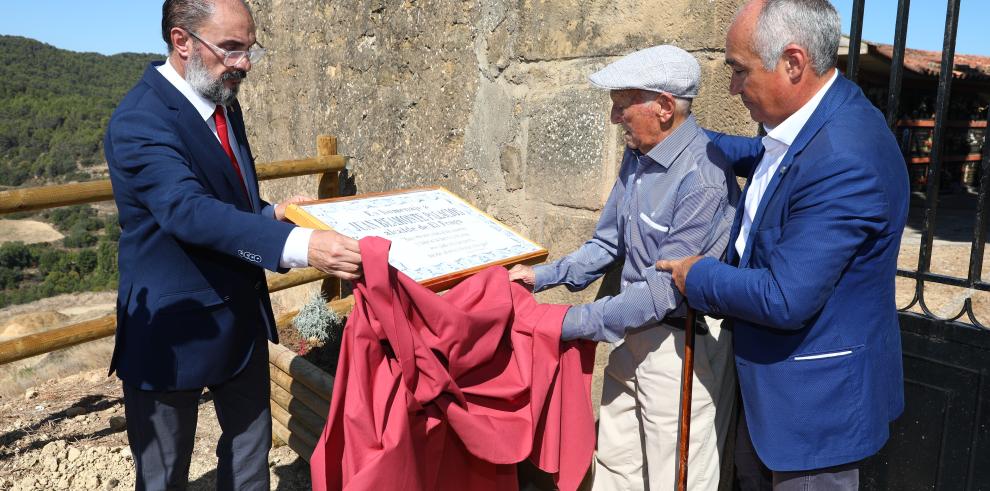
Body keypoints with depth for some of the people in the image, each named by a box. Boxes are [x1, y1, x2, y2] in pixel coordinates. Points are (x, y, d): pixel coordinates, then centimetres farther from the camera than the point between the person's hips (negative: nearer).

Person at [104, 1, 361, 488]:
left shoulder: (223, 104, 5)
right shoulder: (139, 120, -21)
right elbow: (189, 211, -36)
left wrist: (272, 213, -6)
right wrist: (299, 245, -48)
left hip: (242, 316, 7)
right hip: (175, 327, -7)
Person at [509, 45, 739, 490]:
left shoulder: (702, 179, -25)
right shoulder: (638, 157, 3)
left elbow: (665, 289, -25)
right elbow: (609, 243, 10)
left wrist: (574, 322, -23)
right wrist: (543, 276, -2)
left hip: (683, 346, -8)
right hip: (635, 331, 8)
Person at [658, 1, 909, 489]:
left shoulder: (843, 160, -32)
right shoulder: (811, 120, -2)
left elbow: (786, 299, -31)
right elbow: (763, 155, 23)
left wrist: (699, 276, -15)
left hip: (817, 393, -9)